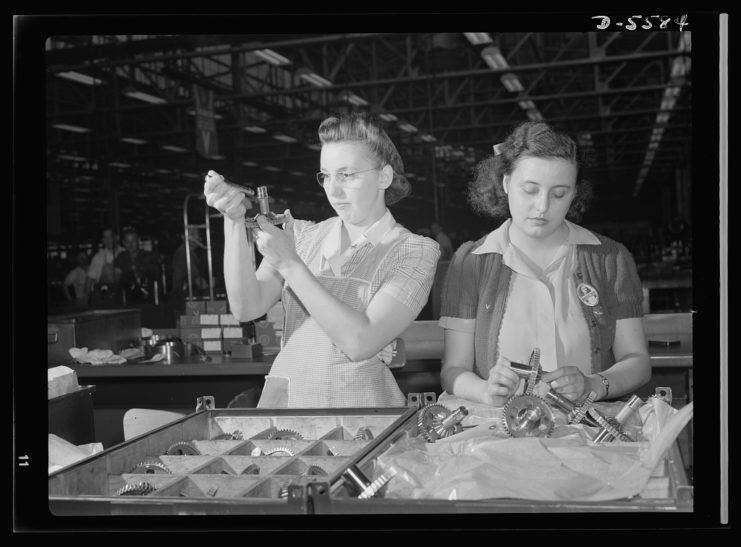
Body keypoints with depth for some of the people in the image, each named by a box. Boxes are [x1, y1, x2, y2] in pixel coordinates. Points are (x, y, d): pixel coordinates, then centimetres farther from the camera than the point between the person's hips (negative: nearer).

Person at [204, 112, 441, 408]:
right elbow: (246, 308, 0)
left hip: (358, 405, -2)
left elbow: (360, 343, -11)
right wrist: (234, 222, -8)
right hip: (282, 396, 3)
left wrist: (290, 264, -12)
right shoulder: (303, 235, 12)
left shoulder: (415, 251, 1)